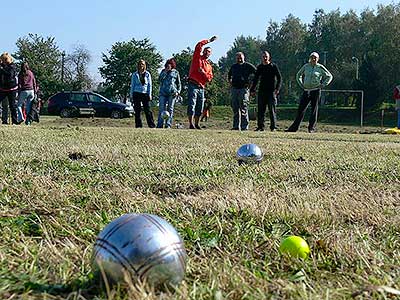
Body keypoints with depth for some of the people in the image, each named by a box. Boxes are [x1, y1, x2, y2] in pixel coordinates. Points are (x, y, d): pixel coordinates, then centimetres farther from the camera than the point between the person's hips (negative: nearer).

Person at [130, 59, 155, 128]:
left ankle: (152, 125, -4)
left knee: (147, 110, -5)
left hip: (145, 94, -1)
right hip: (137, 93, 1)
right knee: (137, 111, 0)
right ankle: (138, 125, 4)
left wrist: (149, 94, 0)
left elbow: (149, 85, 7)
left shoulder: (147, 74, 7)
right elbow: (132, 85, 10)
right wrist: (131, 95, 5)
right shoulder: (135, 74, 7)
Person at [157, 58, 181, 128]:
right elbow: (160, 79, 1)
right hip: (163, 93, 1)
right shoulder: (163, 71, 16)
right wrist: (165, 72, -5)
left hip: (172, 93, -1)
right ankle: (159, 125, -5)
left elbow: (179, 84, 13)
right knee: (161, 108, -5)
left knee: (170, 109, -2)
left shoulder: (176, 72, 11)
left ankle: (168, 125, -2)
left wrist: (178, 91, -1)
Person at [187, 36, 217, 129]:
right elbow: (198, 46, -7)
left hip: (201, 87, 6)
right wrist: (209, 41, -2)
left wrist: (203, 73, -9)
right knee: (192, 105, -10)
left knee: (200, 107, 7)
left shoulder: (209, 66, 20)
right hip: (193, 85, -6)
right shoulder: (197, 57, 8)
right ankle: (191, 124, -11)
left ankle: (196, 124, 17)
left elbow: (209, 78, 9)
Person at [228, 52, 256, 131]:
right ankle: (236, 126, 12)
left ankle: (244, 126, -6)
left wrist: (250, 81, -6)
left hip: (243, 89, -5)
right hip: (234, 89, 5)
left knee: (243, 109, -8)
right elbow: (229, 75, 33)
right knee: (235, 109, 7)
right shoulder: (233, 66, 15)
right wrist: (230, 81, 18)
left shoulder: (248, 66, -1)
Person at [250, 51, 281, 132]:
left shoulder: (274, 66, 0)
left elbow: (279, 78, -2)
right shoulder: (259, 67, 11)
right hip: (262, 91, 4)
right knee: (260, 110, 3)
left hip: (271, 91, -4)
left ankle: (273, 127, 1)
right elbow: (256, 79, 18)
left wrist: (277, 88, -13)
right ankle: (260, 126, 9)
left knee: (272, 110, -4)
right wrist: (252, 89, 11)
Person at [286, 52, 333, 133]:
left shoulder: (320, 68, 0)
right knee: (300, 109, 2)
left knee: (314, 109, 0)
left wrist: (323, 85, -1)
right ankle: (294, 127, 5)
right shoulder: (306, 66, 8)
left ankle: (311, 128, 6)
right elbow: (298, 75, 22)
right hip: (306, 91, 3)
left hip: (315, 91, -3)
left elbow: (329, 76, 7)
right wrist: (301, 84, 12)